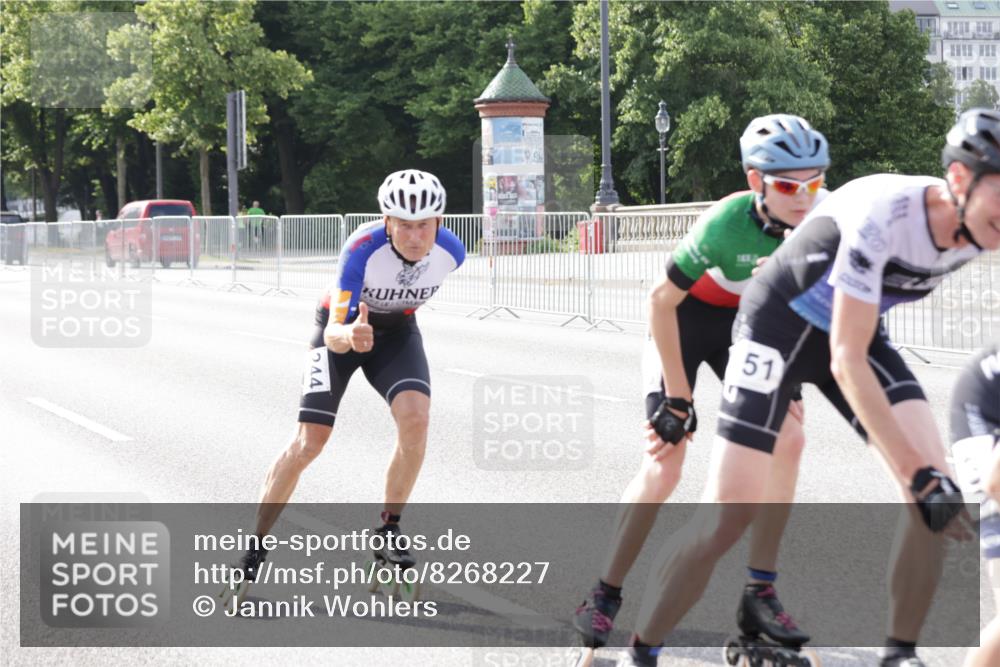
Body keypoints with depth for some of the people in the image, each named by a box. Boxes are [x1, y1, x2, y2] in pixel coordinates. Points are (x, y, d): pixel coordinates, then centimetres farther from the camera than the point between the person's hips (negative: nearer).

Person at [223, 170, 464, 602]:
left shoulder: (451, 251, -24)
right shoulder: (363, 249, -36)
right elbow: (334, 333, -40)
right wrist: (348, 335, -63)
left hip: (396, 331, 3)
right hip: (341, 328, -3)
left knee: (415, 418, -25)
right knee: (309, 443, -11)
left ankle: (388, 531, -7)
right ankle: (253, 551, 2)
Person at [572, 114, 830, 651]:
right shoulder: (727, 224, -34)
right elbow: (662, 301, -25)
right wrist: (677, 397, -22)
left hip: (745, 326, 5)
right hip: (683, 323, -5)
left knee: (787, 438, -15)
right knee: (664, 465, -15)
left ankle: (760, 593, -4)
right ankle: (604, 596, 1)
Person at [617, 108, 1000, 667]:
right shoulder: (884, 215, -35)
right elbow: (846, 362, -33)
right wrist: (917, 474, -36)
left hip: (858, 327, 6)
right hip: (780, 323, -6)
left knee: (941, 492, -13)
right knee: (729, 516, -14)